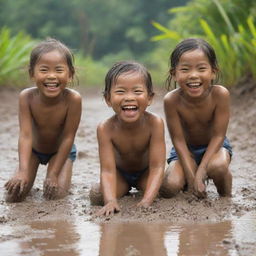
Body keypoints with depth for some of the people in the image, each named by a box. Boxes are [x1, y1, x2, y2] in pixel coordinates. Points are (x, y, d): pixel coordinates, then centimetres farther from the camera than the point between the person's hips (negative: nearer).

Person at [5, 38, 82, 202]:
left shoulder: (73, 99, -33)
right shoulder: (27, 97, -28)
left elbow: (68, 137, -26)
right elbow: (25, 135, -29)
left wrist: (53, 174, -26)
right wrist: (23, 172, -40)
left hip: (61, 151, -1)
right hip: (33, 150, 1)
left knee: (55, 194, -19)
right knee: (14, 195, -9)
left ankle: (64, 178, 16)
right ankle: (29, 183, 25)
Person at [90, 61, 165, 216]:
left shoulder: (155, 123, -32)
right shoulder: (105, 129, -31)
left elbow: (157, 167, -33)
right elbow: (108, 170, -34)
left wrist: (146, 201, -47)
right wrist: (111, 201, -52)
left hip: (145, 172, 1)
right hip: (120, 173, 0)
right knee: (96, 195, -24)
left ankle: (138, 187, 13)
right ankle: (125, 189, 13)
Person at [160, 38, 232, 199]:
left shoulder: (220, 94, -28)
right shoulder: (172, 100, -26)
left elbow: (218, 136, -22)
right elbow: (179, 140, -20)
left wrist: (200, 173, -28)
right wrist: (191, 177, -25)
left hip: (214, 146, -1)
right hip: (186, 149, 1)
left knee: (218, 166, -35)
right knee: (169, 188, -20)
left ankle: (226, 196, -2)